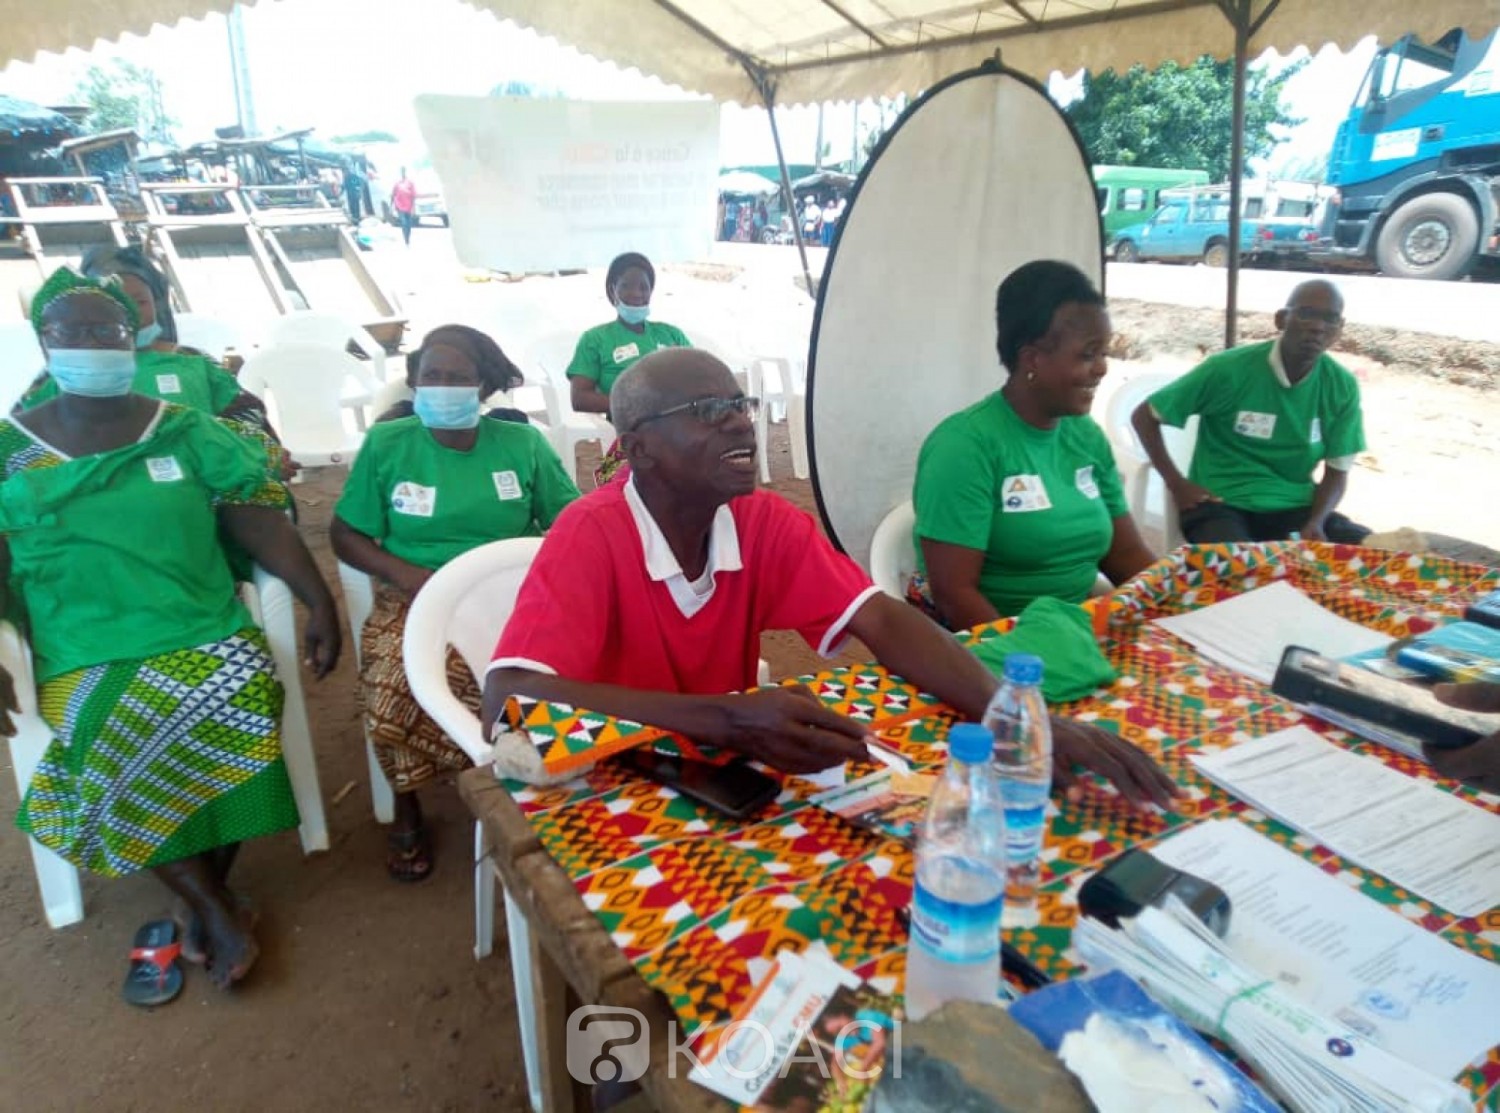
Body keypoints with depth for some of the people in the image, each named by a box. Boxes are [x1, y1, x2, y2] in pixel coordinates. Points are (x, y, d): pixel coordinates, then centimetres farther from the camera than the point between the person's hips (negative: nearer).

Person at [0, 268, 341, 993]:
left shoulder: (188, 433, 8)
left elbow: (261, 524, 5)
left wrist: (320, 602, -3)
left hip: (205, 635, 1)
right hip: (85, 658, 0)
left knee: (244, 693, -30)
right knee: (119, 737, -30)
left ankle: (206, 893, -7)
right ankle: (216, 905, -9)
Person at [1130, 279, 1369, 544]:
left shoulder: (1343, 387, 1)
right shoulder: (1229, 369, -11)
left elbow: (1337, 472, 8)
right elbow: (1144, 416, -3)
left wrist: (1315, 523, -13)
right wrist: (1177, 483, -10)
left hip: (1295, 507, 5)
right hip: (1222, 504, -5)